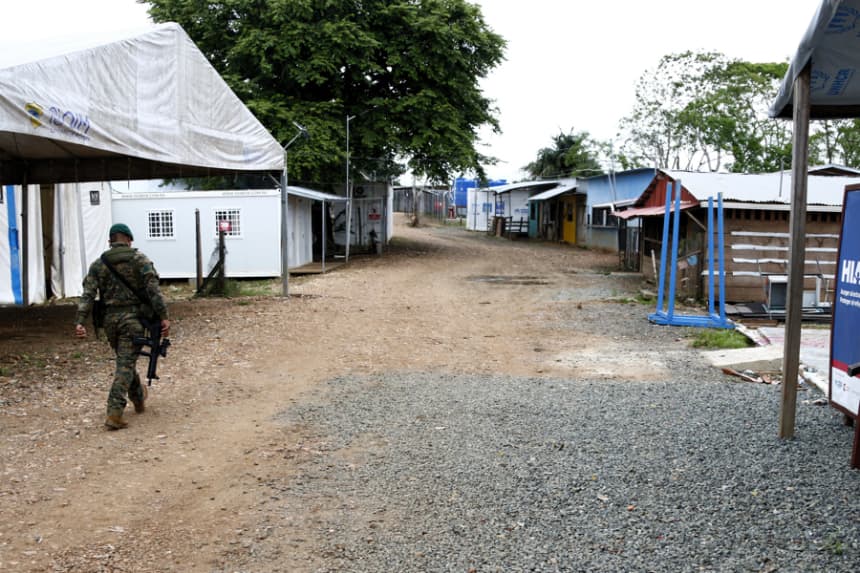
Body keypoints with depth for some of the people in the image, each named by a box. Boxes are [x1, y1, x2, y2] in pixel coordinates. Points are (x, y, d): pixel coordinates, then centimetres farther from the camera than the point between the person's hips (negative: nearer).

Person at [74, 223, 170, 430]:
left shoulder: (98, 264, 8)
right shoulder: (140, 259, -3)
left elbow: (88, 294, -2)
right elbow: (153, 289, -12)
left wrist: (79, 321, -6)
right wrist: (163, 316, -14)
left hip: (110, 319, 4)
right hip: (133, 317, -4)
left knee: (125, 360, 21)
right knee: (126, 364, -3)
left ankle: (139, 399, 38)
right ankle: (114, 413, -11)